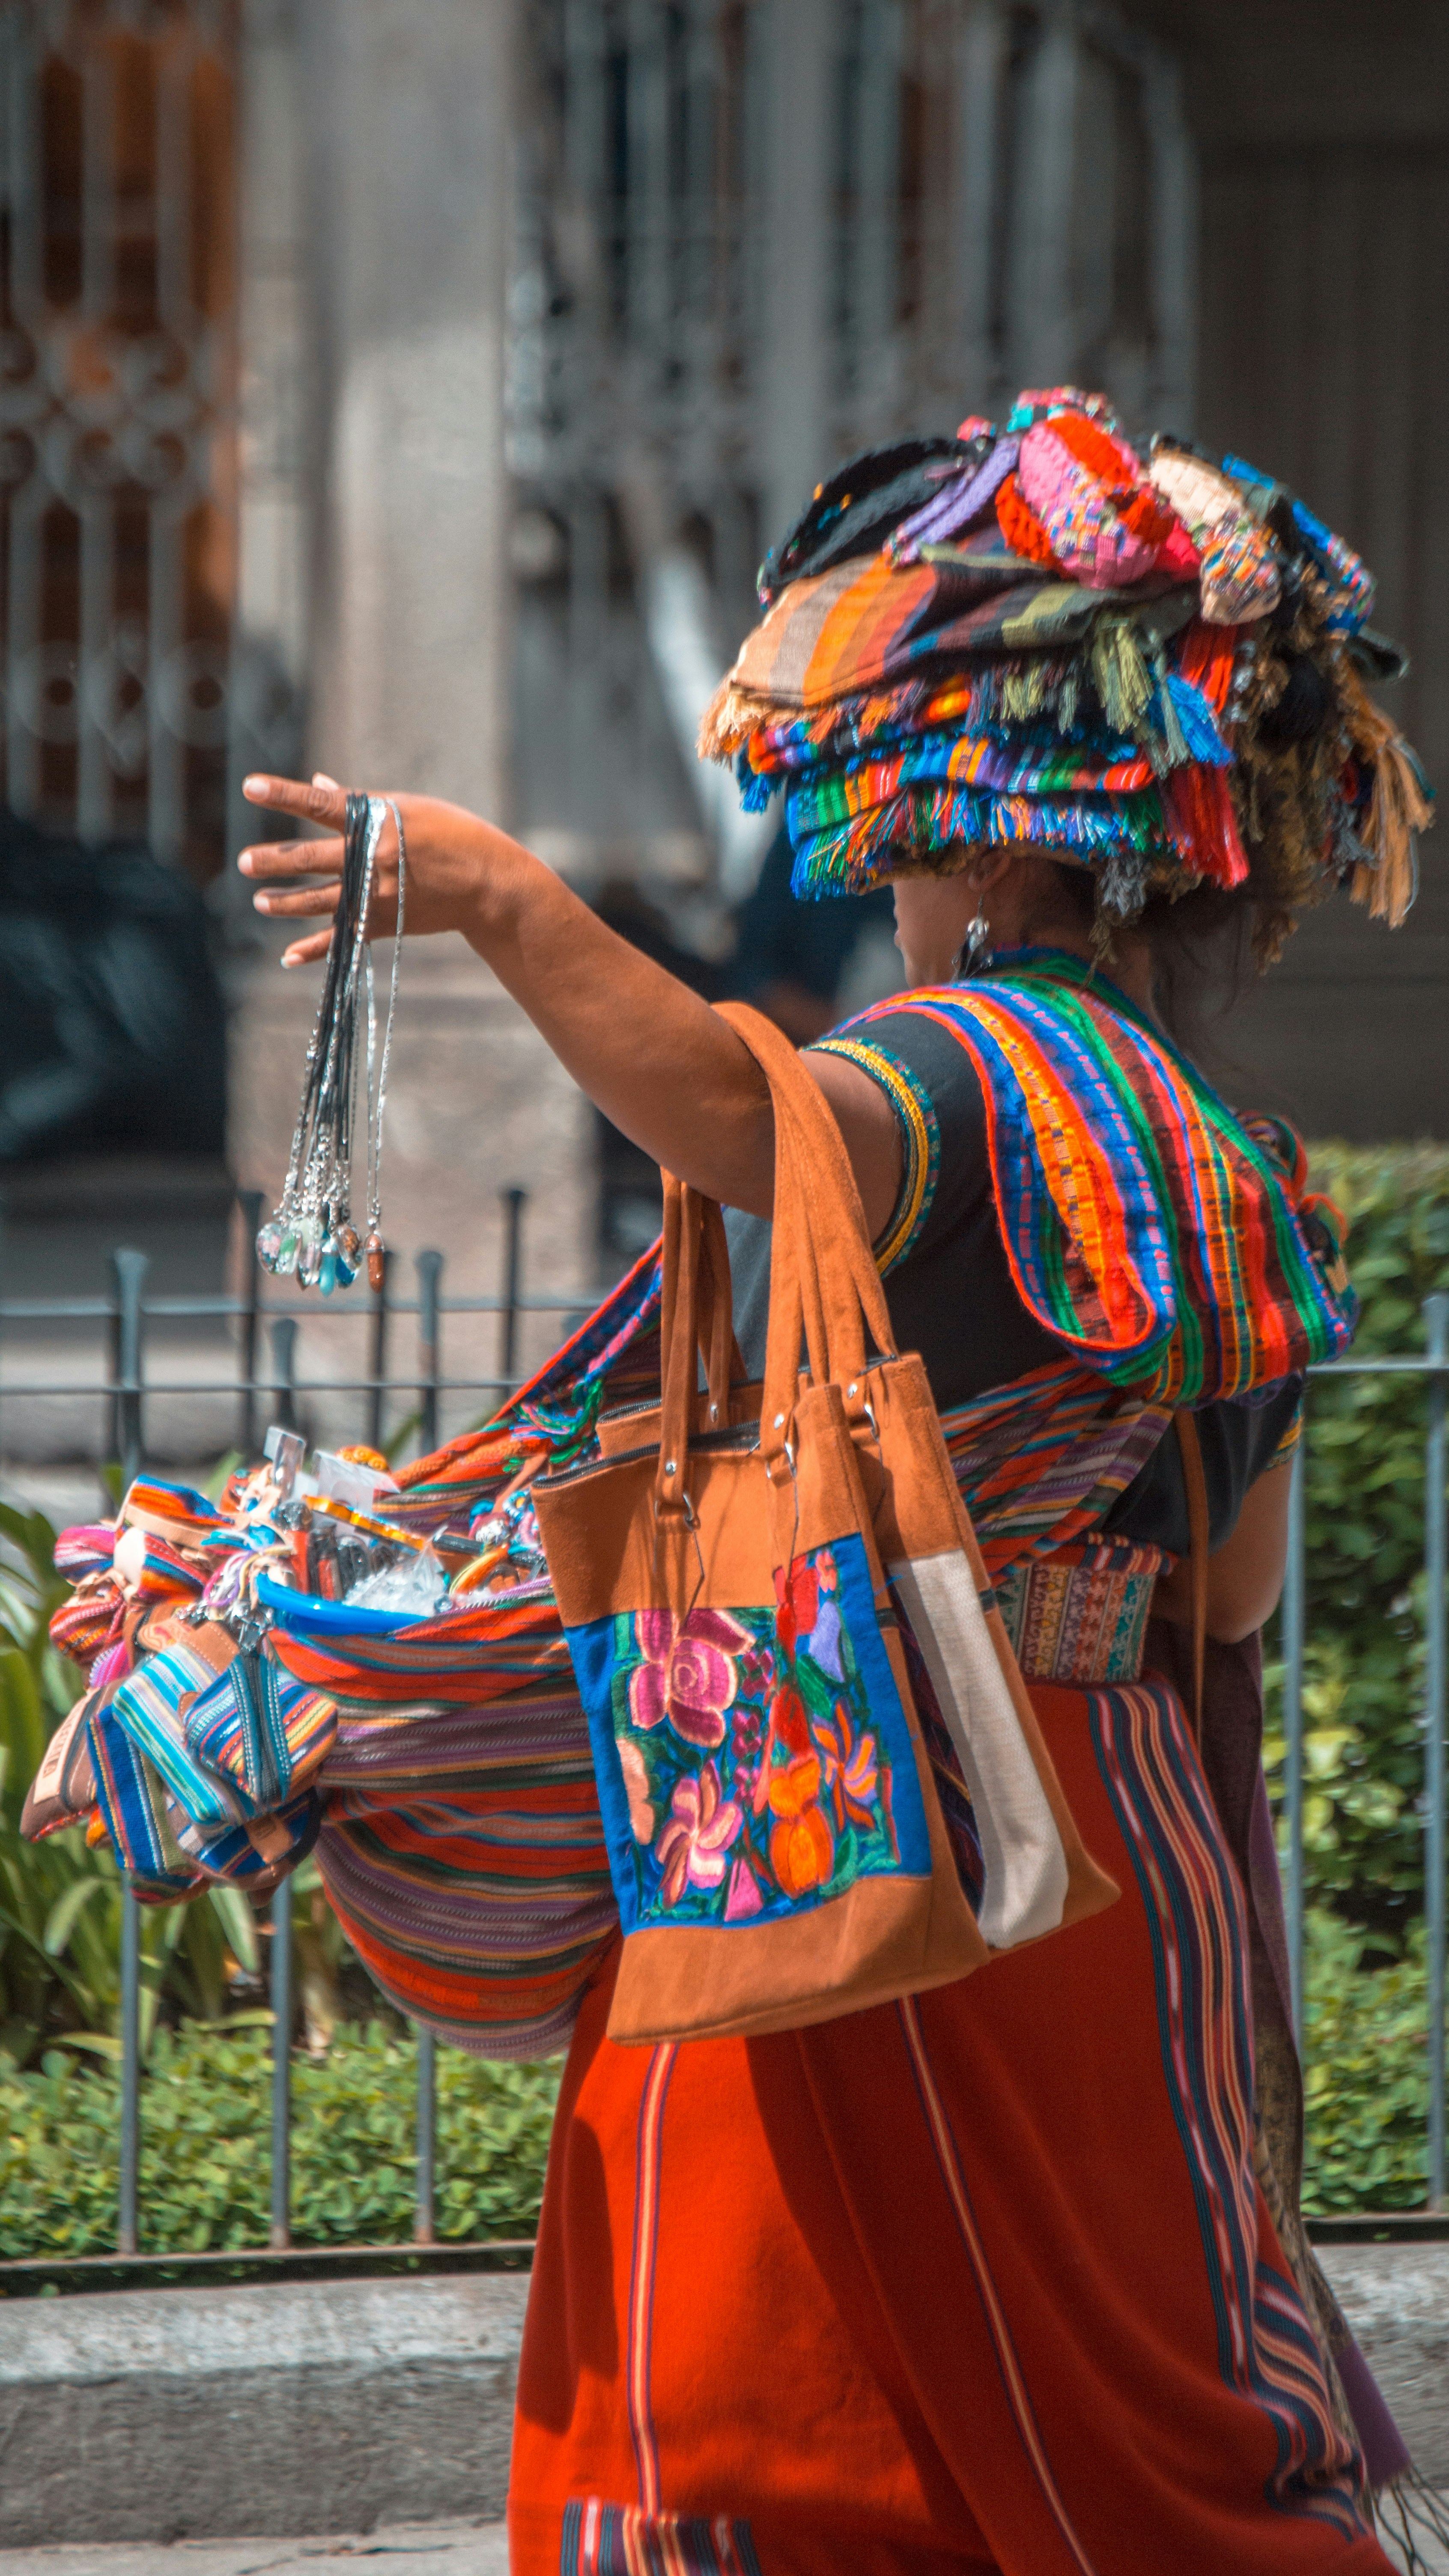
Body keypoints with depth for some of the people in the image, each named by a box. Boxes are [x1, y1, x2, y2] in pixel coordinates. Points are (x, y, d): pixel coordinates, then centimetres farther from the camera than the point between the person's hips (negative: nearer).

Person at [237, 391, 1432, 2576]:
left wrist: (516, 913, -48)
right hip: (1114, 1814, 9)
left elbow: (758, 1125, -42)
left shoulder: (970, 1068, -16)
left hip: (897, 1855, -9)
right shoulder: (1223, 1158, 12)